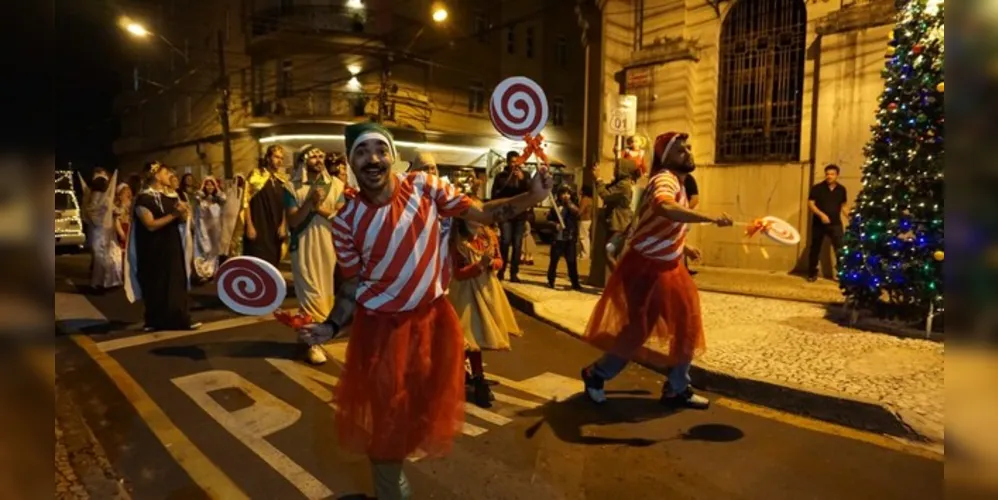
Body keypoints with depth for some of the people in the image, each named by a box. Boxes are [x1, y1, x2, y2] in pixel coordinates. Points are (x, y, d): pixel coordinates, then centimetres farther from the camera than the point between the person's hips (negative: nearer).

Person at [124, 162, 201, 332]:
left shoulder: (171, 196, 10)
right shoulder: (144, 198, -10)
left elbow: (182, 220, 8)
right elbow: (150, 225, -18)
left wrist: (183, 212, -14)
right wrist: (173, 215, -22)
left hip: (173, 247, 6)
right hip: (154, 250, -6)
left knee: (177, 283, 5)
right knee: (156, 285, 3)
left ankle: (180, 319, 10)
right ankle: (155, 321, 15)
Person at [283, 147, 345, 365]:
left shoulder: (336, 184, 3)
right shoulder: (292, 187, -1)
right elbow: (292, 221, -8)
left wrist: (321, 208, -15)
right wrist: (310, 202, -20)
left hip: (329, 246, 2)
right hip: (304, 247, -2)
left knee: (326, 293, 9)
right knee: (310, 295, -2)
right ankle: (312, 342, 7)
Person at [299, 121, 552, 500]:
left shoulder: (425, 187, -11)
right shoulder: (345, 222, -11)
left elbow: (482, 214, -9)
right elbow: (353, 285, -2)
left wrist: (532, 196, -21)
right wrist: (331, 326, -15)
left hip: (433, 318, 2)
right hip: (382, 327, -2)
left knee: (427, 403, 20)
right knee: (387, 415, 8)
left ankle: (406, 447, 54)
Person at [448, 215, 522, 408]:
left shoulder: (490, 236, -2)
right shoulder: (457, 243, -17)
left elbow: (499, 260, 8)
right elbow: (458, 274, -18)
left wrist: (493, 263, -15)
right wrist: (479, 265, -30)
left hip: (488, 288, 6)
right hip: (467, 292, -6)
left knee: (483, 333, 15)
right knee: (473, 335, -4)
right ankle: (479, 380, 8)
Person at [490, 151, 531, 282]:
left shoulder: (524, 175, 8)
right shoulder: (501, 176, 5)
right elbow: (494, 196, 5)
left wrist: (522, 180, -16)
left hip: (520, 214, 1)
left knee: (517, 245, 0)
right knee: (505, 242, -13)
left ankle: (514, 273, 6)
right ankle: (501, 271, -2)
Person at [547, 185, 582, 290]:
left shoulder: (572, 206, 8)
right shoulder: (555, 206, 4)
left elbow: (578, 213, -12)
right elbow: (548, 219, 5)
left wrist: (569, 204, -15)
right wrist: (555, 225, -13)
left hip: (570, 239, 1)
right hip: (557, 238, 0)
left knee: (572, 261, 2)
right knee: (554, 260, 5)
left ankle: (575, 283, 8)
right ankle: (550, 281, 16)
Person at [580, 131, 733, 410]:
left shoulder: (678, 183, 11)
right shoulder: (665, 179, -21)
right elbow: (664, 208, -47)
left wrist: (683, 246, 16)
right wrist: (709, 218, -47)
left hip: (668, 267, 9)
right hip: (645, 268, -9)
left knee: (688, 328, 9)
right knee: (638, 330, -1)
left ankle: (677, 390, 25)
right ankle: (596, 375, 22)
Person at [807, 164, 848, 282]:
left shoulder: (841, 189, 6)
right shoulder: (817, 188, -4)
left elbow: (843, 206, 15)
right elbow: (810, 204, -7)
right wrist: (821, 214, -20)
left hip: (835, 224, 1)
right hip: (819, 223, -1)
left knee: (840, 249, -6)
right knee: (815, 249, 8)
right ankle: (812, 273, 20)